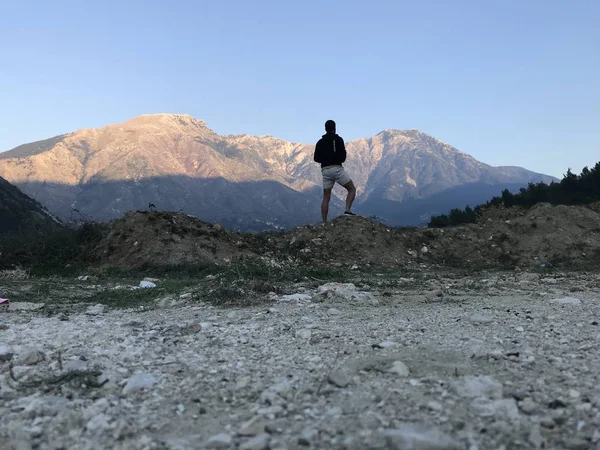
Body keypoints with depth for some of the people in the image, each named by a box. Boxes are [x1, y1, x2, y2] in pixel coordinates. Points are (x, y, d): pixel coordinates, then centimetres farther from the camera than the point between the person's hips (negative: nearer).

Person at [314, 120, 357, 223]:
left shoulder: (320, 142, 12)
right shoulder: (338, 139, -2)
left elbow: (316, 158, 12)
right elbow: (343, 156, -8)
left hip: (325, 171, 5)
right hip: (337, 168, -5)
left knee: (326, 197, 8)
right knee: (352, 189, 7)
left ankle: (324, 223, 3)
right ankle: (347, 210, -13)